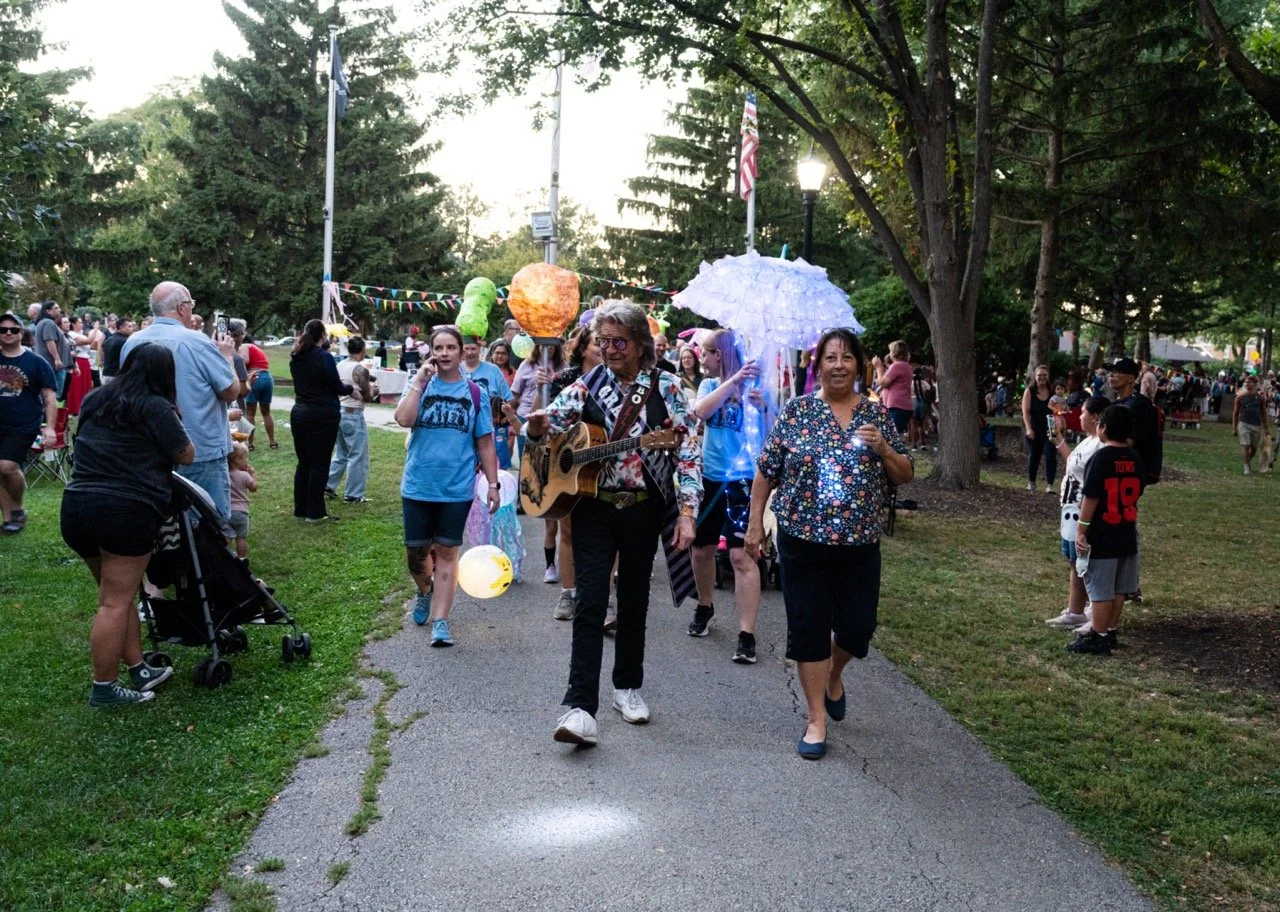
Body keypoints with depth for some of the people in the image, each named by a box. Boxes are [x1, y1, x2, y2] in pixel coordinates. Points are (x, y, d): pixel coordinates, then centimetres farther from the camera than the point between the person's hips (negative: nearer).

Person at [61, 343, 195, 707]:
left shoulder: (94, 399, 15)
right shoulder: (156, 407, -5)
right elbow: (187, 455, 1)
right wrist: (174, 418, 15)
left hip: (76, 505, 7)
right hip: (127, 511, -7)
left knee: (115, 594, 18)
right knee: (116, 602, 0)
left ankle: (139, 670, 26)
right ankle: (104, 689, 7)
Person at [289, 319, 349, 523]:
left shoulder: (296, 358, 6)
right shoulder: (324, 357, -15)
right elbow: (338, 388, -9)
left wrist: (338, 384, 19)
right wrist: (349, 387, 13)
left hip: (299, 414, 7)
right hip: (323, 416, -7)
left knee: (303, 463, 14)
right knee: (319, 464, -1)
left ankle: (300, 508, 19)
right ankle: (314, 512, 2)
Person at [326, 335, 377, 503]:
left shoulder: (339, 366, 7)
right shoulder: (361, 369, -15)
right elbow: (367, 397, -13)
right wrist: (373, 390, 6)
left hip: (338, 411, 8)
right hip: (353, 415, -8)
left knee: (342, 453, 22)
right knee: (358, 456, 2)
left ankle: (328, 485, 22)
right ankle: (353, 495, 6)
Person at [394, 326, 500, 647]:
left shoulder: (474, 394, 1)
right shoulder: (420, 385, 1)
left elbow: (485, 443, 4)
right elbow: (404, 419, -18)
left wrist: (493, 484, 1)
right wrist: (419, 381, -15)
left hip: (457, 488, -1)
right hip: (418, 486, 1)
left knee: (446, 552, 4)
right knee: (416, 551, 10)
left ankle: (440, 622, 8)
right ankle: (425, 590, 42)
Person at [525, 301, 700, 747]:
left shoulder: (665, 387, -2)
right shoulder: (588, 384, 1)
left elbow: (687, 450, -4)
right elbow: (550, 420, -4)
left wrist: (687, 513, -11)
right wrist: (537, 427, -30)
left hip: (643, 510, 0)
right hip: (593, 508, 0)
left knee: (634, 599, 13)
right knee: (590, 602, -6)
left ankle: (628, 685, 32)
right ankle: (581, 707, -8)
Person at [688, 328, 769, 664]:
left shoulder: (754, 384, -7)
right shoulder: (709, 385, 5)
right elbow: (700, 412, -17)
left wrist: (763, 406, -32)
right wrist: (733, 381, -26)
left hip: (743, 479, -5)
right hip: (709, 477, 5)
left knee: (742, 554, -11)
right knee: (702, 547, 16)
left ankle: (746, 635, -8)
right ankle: (704, 608, 40)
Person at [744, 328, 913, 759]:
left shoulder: (877, 414, 4)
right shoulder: (796, 410, -1)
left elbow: (905, 476, 7)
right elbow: (765, 471, 2)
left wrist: (883, 449, -12)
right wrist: (755, 523, -1)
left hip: (859, 543, 2)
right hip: (803, 539, -1)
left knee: (857, 625, 7)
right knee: (808, 627, 2)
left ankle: (833, 676, 41)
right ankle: (817, 719, 15)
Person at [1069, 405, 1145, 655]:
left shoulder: (1101, 458, -17)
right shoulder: (1135, 459, 3)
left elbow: (1091, 498, -16)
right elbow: (1136, 493, 13)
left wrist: (1081, 530, -11)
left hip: (1101, 536, -7)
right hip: (1127, 534, 7)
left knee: (1100, 590, 0)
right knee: (1118, 589, 15)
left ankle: (1098, 638, 6)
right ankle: (1109, 631, 25)